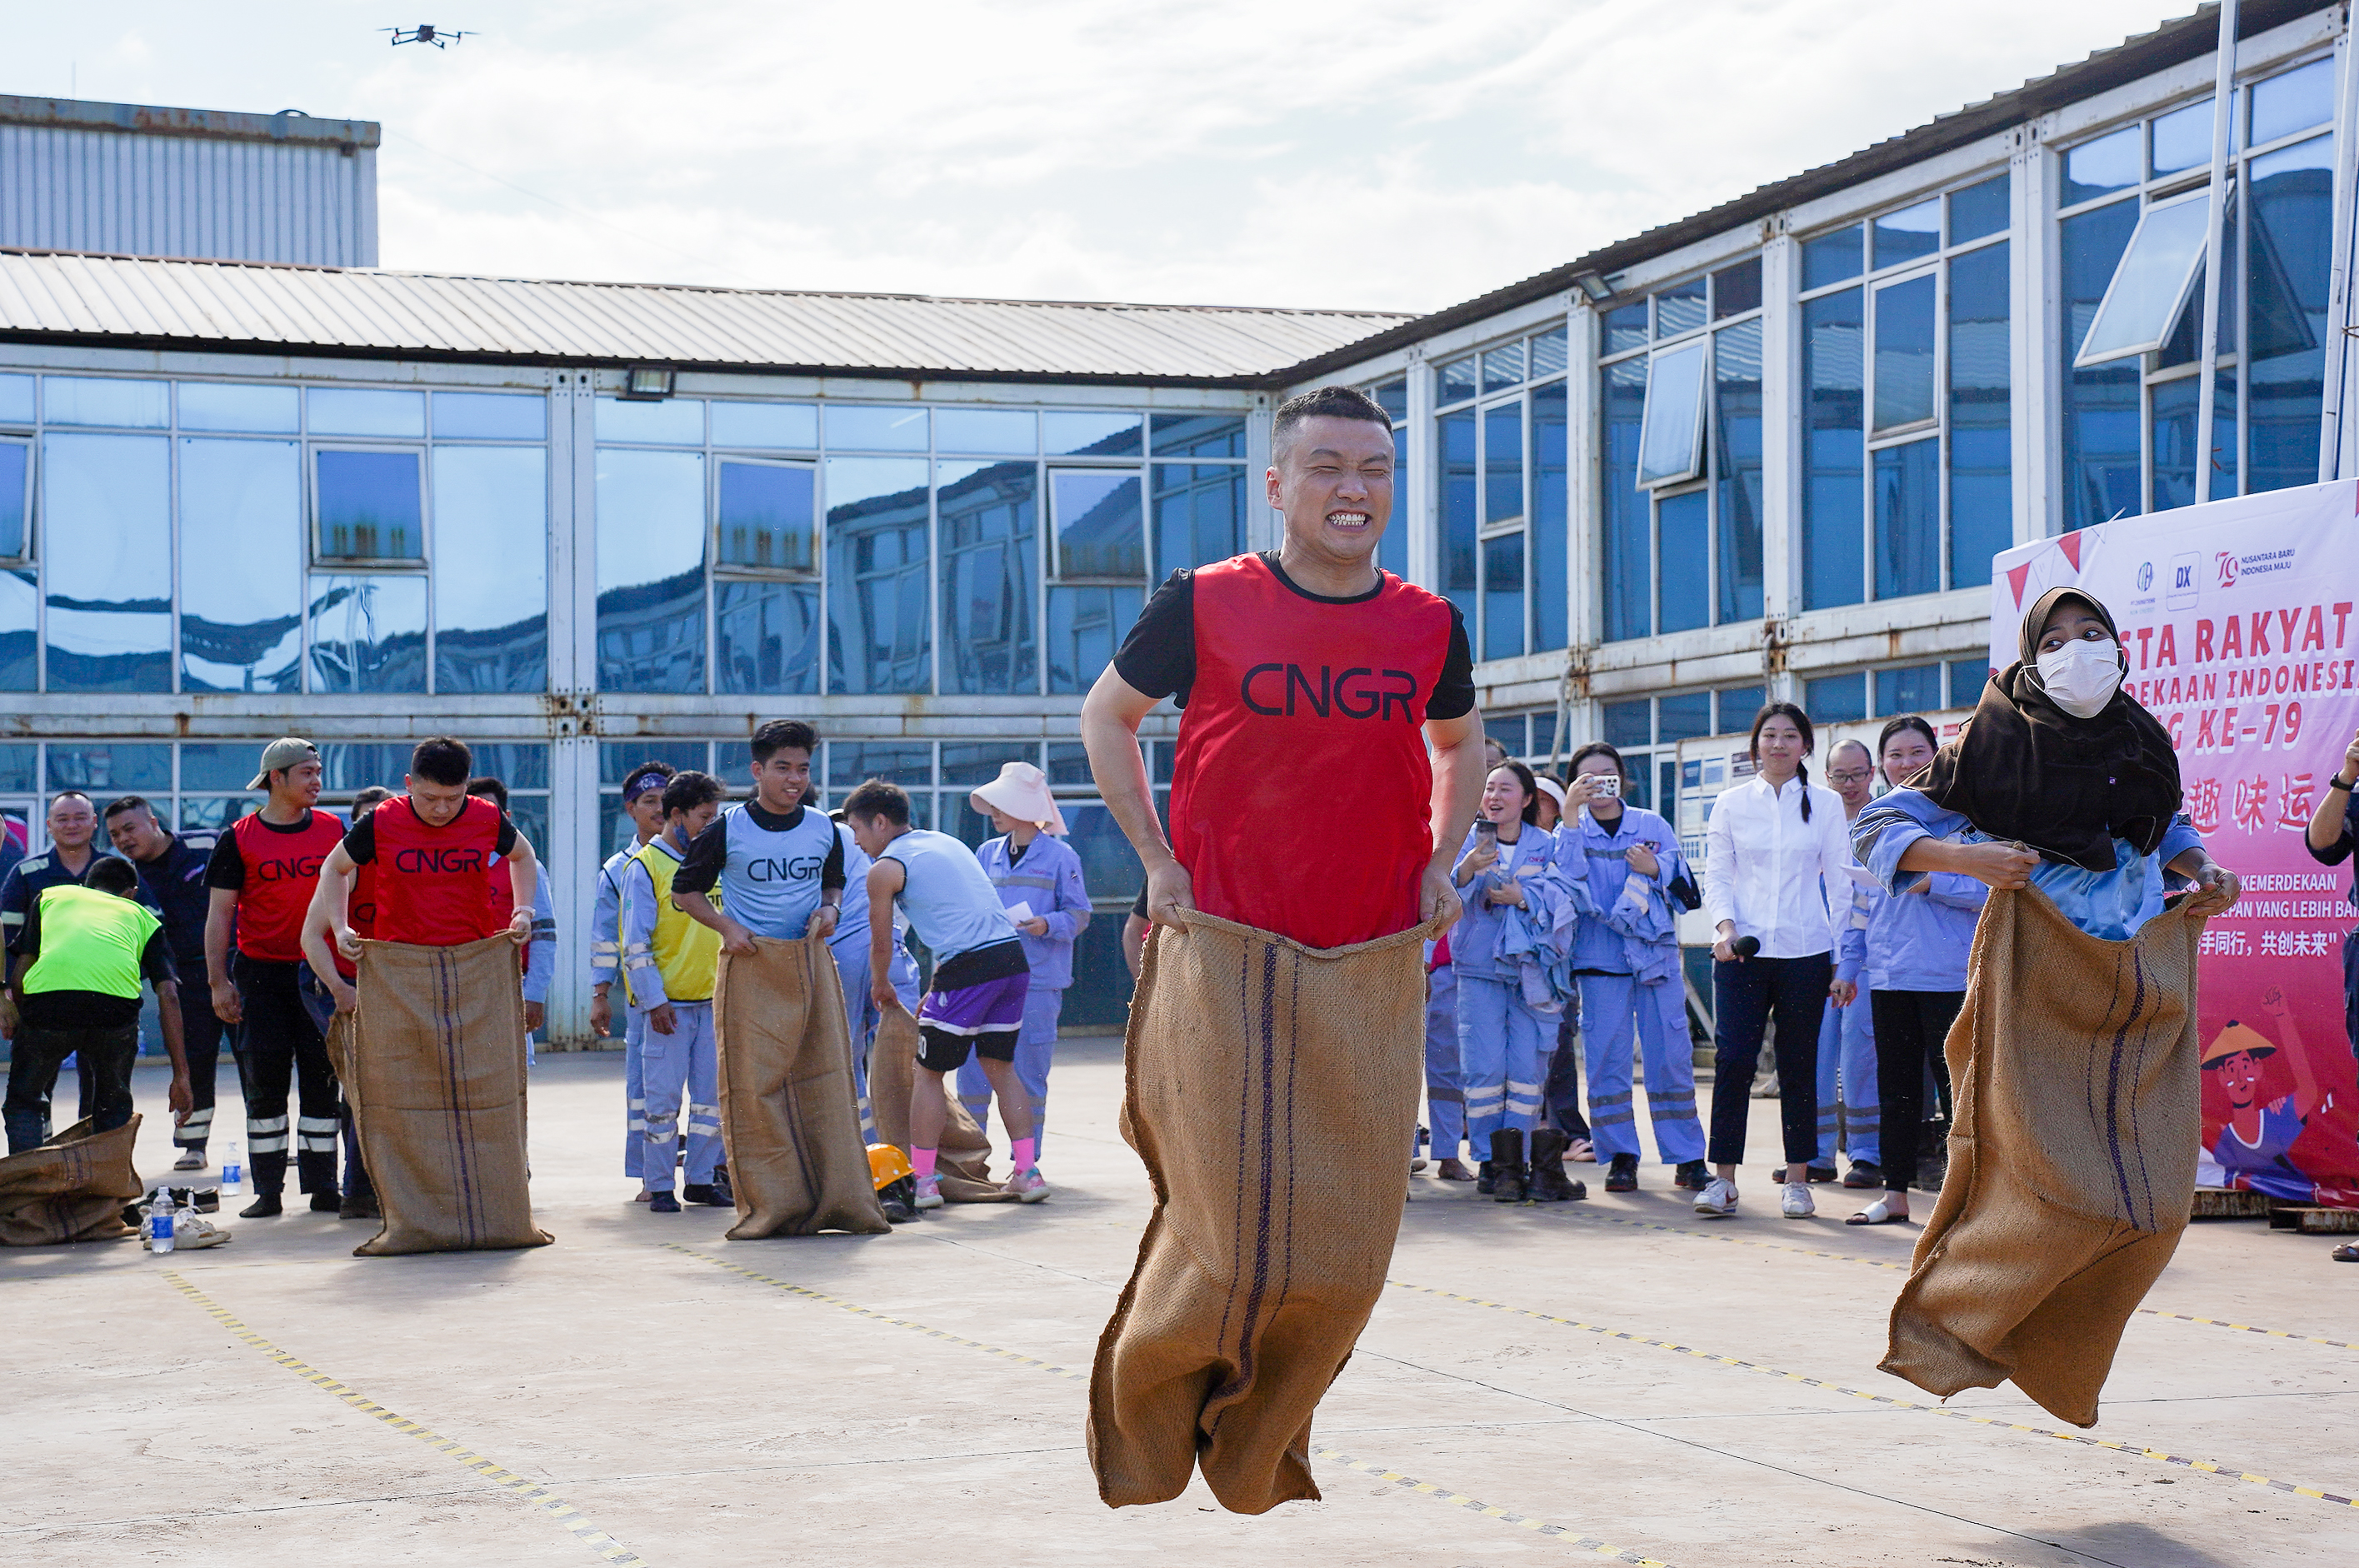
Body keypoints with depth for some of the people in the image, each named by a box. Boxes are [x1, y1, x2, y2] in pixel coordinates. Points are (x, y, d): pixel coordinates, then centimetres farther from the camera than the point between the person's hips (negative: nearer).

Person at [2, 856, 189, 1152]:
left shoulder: (51, 895, 33)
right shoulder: (141, 915, 30)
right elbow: (168, 996, 20)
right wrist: (181, 1075, 19)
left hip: (47, 996, 0)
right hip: (116, 1002, 0)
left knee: (24, 1100, 19)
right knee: (113, 1106, 24)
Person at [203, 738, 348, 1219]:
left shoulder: (334, 830, 6)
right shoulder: (239, 838, 0)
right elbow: (220, 913, 0)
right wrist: (219, 981, -7)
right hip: (262, 972, -2)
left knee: (321, 1079, 2)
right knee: (264, 1083, 0)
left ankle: (323, 1187, 8)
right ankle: (267, 1191, 6)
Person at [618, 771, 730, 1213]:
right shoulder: (644, 868, -5)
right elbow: (636, 943, -9)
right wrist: (655, 1002, -14)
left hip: (713, 1000, 5)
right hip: (669, 1004, -5)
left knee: (713, 1094, 5)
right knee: (664, 1097, -3)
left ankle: (702, 1180, 15)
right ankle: (659, 1186, 5)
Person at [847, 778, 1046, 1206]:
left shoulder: (884, 869, 1)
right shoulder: (945, 842, 23)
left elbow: (881, 945, 9)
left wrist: (881, 986, 30)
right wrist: (933, 991, 30)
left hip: (967, 969, -7)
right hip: (1013, 956, 7)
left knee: (928, 1073, 7)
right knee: (1001, 1067, 18)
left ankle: (923, 1179, 8)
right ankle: (1028, 1171, 14)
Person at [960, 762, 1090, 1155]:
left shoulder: (1060, 856, -1)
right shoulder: (987, 854, 14)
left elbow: (1079, 915, -1)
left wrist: (1047, 925, -18)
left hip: (1037, 984, -4)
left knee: (1028, 1077, 0)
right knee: (972, 1071, 1)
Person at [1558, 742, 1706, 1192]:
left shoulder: (1653, 826, 12)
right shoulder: (1572, 831, 10)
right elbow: (1568, 874, -10)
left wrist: (1654, 869, -15)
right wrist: (1571, 813, -14)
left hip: (1656, 952, 0)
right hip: (1600, 956, 0)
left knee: (1671, 1055, -2)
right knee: (1607, 1057, -4)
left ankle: (1686, 1158, 3)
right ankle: (1620, 1157, 3)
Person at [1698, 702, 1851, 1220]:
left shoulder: (1826, 804, 8)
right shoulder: (1731, 803, 8)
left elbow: (1840, 880, 7)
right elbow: (1717, 875, 7)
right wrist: (1725, 926, -12)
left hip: (1805, 950, 0)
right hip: (1742, 951, 0)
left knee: (1799, 1065, 4)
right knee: (1733, 1059, -8)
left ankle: (1797, 1180, 12)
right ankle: (1723, 1179, -3)